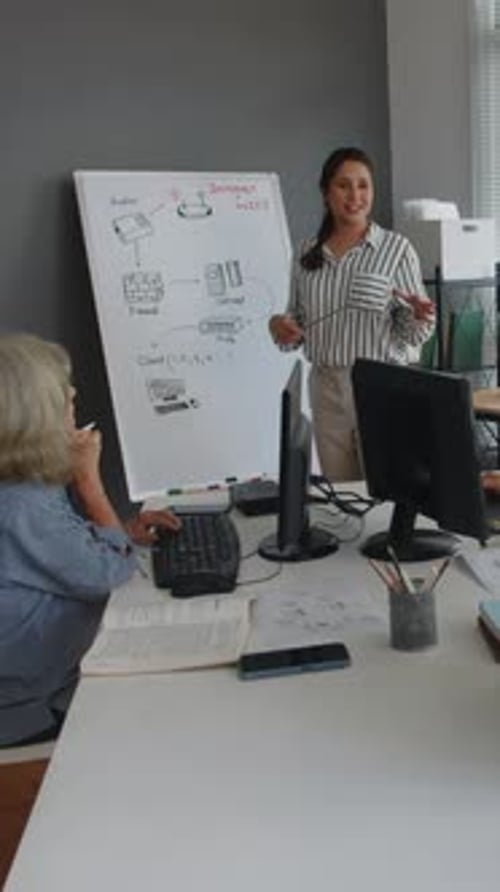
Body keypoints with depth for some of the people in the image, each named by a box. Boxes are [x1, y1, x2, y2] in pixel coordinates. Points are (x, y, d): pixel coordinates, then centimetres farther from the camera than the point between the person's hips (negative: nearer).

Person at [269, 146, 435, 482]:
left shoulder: (397, 248, -3)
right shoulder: (308, 254, 6)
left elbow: (410, 336, -2)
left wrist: (419, 317, -23)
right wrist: (280, 326, -7)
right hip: (326, 388, 3)